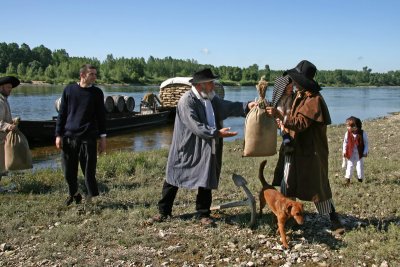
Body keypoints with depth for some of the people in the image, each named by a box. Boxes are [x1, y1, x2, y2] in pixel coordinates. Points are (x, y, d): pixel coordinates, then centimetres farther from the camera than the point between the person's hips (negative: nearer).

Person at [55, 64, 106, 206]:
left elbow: (101, 116, 7)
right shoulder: (69, 90, 4)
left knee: (89, 170, -1)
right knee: (69, 170, 9)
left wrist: (102, 137, 4)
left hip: (88, 138, -1)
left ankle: (90, 198, 13)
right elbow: (62, 113, 7)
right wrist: (58, 135, 2)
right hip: (69, 137, 1)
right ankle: (73, 193, 32)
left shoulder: (97, 93, 3)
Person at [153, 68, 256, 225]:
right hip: (186, 149, -6)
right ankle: (164, 210, 23)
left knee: (207, 180, 8)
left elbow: (227, 106, 13)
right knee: (174, 178, 7)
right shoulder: (187, 101, -20)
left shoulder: (211, 98, 5)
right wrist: (217, 133, -27)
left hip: (206, 150, 7)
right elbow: (196, 127, -25)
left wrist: (246, 106, -2)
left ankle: (203, 214, 22)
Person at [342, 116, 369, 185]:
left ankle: (360, 178, 24)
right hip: (351, 154, 1)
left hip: (359, 154, -1)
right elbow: (345, 143, 3)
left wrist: (365, 152, -7)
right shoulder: (347, 134, -8)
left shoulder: (362, 133, -13)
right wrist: (344, 151, -1)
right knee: (350, 166, 5)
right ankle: (347, 179, 16)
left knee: (360, 166, 8)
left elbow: (366, 143, -4)